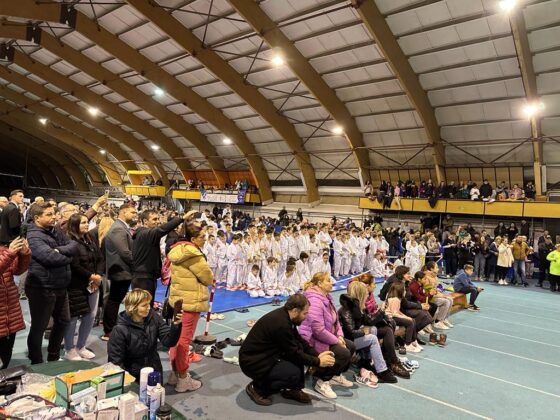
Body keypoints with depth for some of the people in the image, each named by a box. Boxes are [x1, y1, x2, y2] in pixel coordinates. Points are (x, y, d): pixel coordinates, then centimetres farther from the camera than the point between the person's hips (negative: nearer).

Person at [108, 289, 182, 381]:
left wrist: (175, 325, -30)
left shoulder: (154, 317, -11)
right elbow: (116, 361, -14)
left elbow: (168, 341, -13)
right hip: (132, 376, -3)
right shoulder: (120, 330, -19)